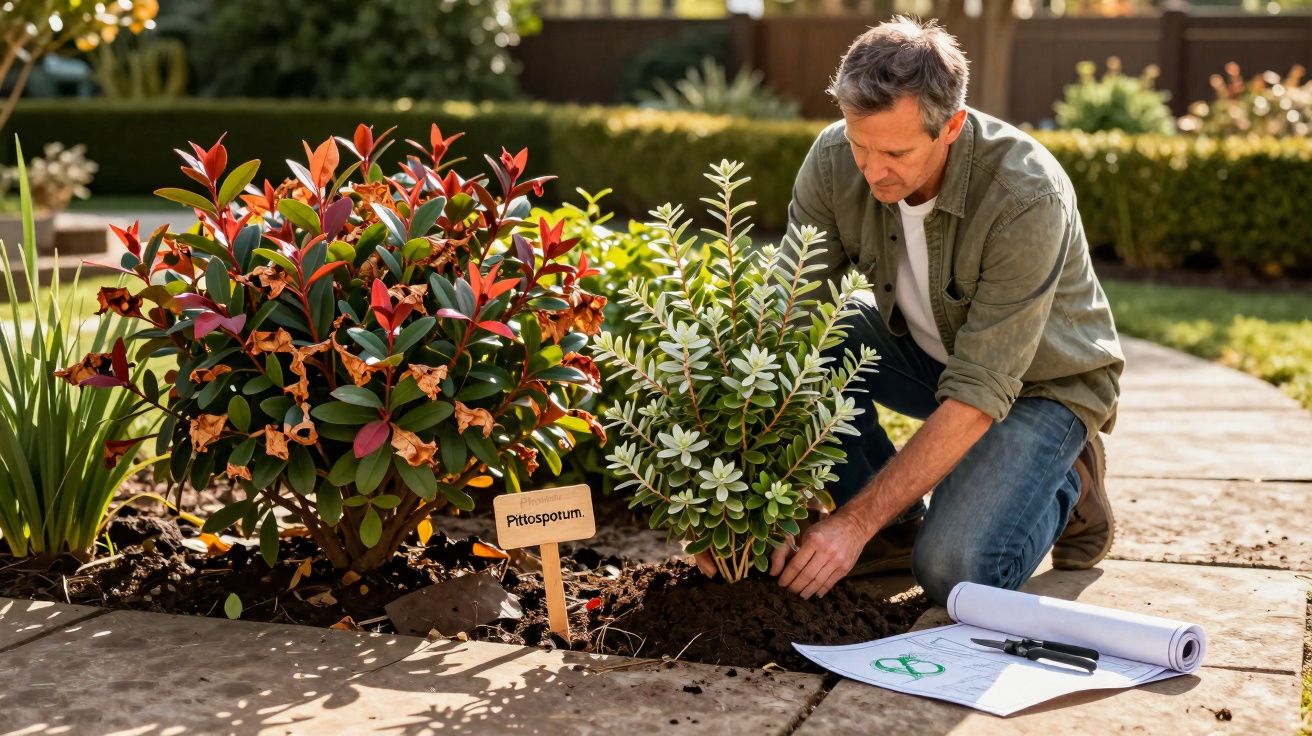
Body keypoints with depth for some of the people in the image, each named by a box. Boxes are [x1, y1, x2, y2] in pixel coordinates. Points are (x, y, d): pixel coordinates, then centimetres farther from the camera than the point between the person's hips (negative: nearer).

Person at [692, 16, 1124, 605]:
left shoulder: (1028, 197, -35)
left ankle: (1067, 483, 6)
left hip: (1042, 379, -5)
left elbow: (980, 393, -34)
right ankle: (896, 525, -4)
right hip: (924, 351, 5)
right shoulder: (835, 160, -21)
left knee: (953, 572, -26)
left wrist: (855, 521, -37)